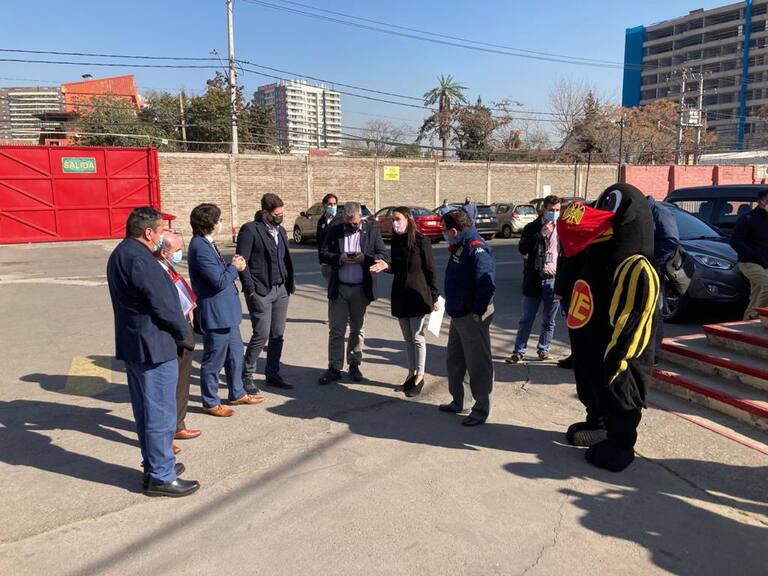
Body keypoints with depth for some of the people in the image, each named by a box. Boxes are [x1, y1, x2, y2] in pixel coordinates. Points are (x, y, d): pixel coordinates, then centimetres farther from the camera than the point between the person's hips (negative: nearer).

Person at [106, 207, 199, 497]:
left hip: (132, 345, 11)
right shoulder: (140, 259, -22)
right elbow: (163, 305, -21)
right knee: (160, 413, 0)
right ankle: (161, 477, 11)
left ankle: (155, 464, 34)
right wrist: (183, 330, -4)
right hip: (153, 347, -11)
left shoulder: (120, 254, 11)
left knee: (146, 410, 20)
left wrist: (178, 324, 8)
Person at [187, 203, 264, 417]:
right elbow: (219, 281, -24)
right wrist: (234, 267, -8)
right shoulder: (200, 248, -22)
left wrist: (233, 265, 0)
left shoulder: (207, 244, 10)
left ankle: (237, 394, 35)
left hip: (226, 312, 10)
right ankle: (210, 403, 20)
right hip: (215, 314, -10)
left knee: (235, 353, 20)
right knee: (214, 360, 5)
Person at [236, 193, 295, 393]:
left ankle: (272, 375, 21)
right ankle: (246, 376, 10)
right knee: (261, 335, -6)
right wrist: (251, 291, -13)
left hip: (281, 290, 7)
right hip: (261, 292, -7)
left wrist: (289, 284, 8)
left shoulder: (281, 231, 14)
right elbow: (242, 262, -11)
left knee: (277, 336, 9)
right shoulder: (250, 230, -8)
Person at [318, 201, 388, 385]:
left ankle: (354, 365, 24)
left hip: (361, 289, 0)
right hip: (338, 288, 0)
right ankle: (334, 368, 10)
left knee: (357, 330, 11)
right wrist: (338, 258, -18)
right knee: (336, 330, 3)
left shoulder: (372, 231, 0)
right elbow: (322, 255, 1)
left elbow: (383, 256, -2)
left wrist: (365, 258, -20)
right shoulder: (334, 231, 3)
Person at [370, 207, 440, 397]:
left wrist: (434, 297, -6)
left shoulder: (421, 241, -11)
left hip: (417, 295, -5)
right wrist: (387, 266, -8)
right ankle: (411, 372, 25)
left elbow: (430, 270, -8)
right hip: (400, 295, 6)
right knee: (407, 337, 13)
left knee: (417, 337, 2)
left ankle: (419, 376, 13)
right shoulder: (396, 241, 5)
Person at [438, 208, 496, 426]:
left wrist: (477, 313, -23)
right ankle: (457, 402, 35)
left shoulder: (476, 249, -21)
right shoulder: (459, 247, 10)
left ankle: (481, 410, 14)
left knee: (478, 364, 2)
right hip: (458, 315, 10)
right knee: (455, 360, 20)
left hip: (472, 317, -10)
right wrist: (452, 306, 15)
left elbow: (487, 284, -29)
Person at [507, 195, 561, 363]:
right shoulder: (532, 227, 1)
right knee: (526, 319, 5)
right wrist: (541, 234, -16)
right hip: (534, 280, -1)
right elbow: (522, 248, -10)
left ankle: (543, 349, 27)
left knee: (549, 321, 11)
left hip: (554, 281, 1)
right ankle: (519, 352, 12)